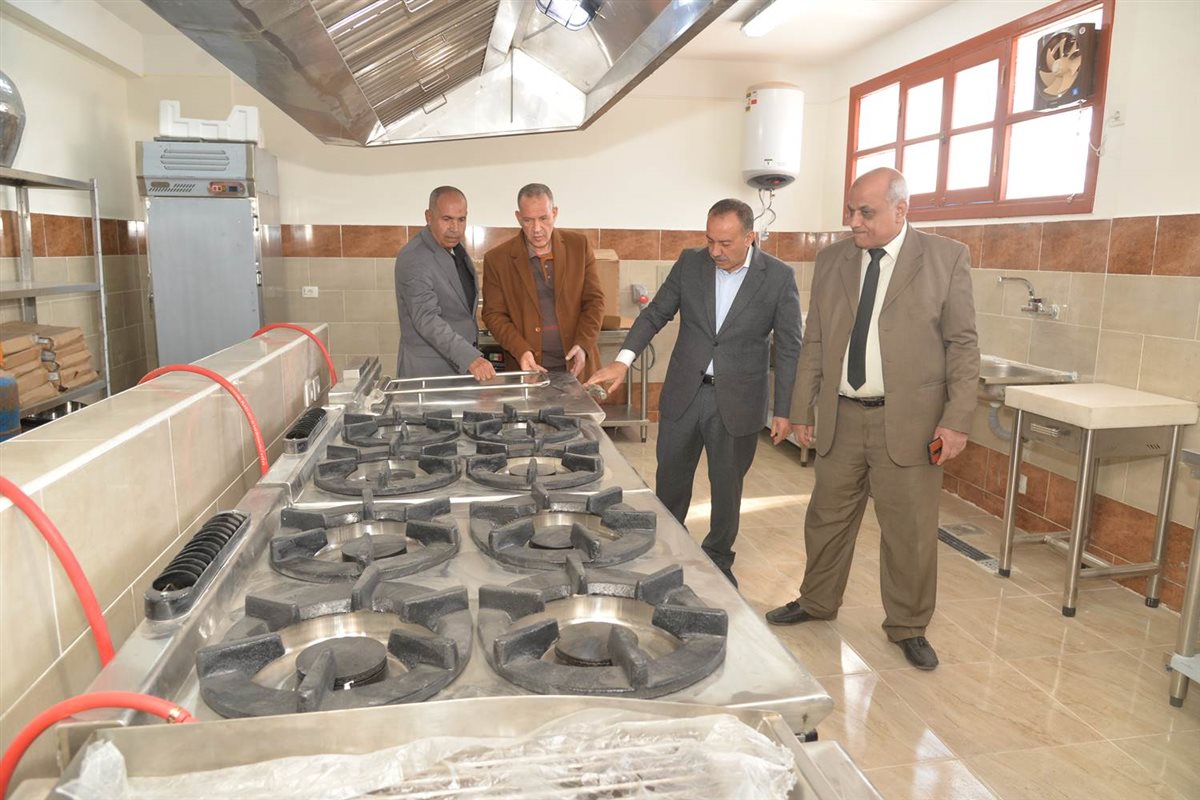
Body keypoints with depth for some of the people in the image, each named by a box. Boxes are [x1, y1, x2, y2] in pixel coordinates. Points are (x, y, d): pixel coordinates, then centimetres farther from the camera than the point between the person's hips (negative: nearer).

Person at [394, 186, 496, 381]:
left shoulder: (454, 247, 7)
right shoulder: (414, 260, -19)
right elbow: (427, 320, -28)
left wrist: (473, 354, 13)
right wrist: (470, 358, -37)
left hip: (463, 366, 7)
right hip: (429, 372, -7)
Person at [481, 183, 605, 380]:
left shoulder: (579, 246, 2)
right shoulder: (497, 259, -2)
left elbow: (594, 299, 3)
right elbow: (493, 314, 0)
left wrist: (583, 345, -12)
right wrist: (521, 351, -15)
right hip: (529, 368, -1)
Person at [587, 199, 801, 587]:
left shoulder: (779, 277, -8)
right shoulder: (690, 262, -1)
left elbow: (788, 348, -4)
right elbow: (655, 313, 1)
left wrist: (783, 410, -5)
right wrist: (623, 359, -13)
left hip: (737, 400, -2)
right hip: (684, 393, 3)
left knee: (727, 487, 13)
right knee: (670, 481, 14)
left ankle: (718, 559, 34)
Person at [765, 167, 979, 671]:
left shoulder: (947, 258, -3)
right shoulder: (831, 261, 6)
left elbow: (962, 344, -3)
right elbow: (814, 343, 9)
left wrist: (957, 419, -10)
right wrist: (802, 410, 7)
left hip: (908, 422, -3)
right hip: (841, 418, 4)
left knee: (910, 531, 6)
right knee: (827, 518, 15)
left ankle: (908, 627, 26)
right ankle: (817, 603, 35)